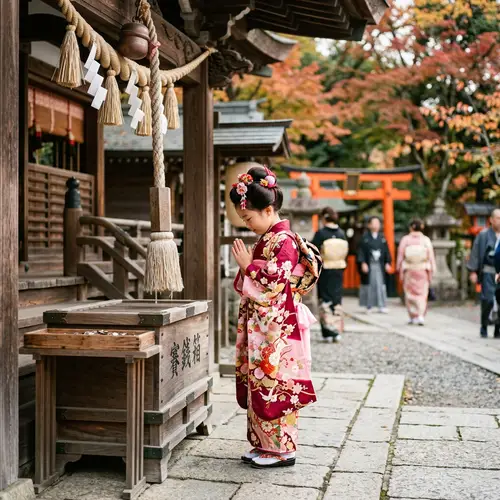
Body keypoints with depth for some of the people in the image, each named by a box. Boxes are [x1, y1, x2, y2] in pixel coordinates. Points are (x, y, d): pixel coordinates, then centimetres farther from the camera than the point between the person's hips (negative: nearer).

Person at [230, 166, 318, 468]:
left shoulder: (284, 241, -14)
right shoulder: (268, 239, 15)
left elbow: (276, 280, -22)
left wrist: (248, 265, -13)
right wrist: (246, 265, 9)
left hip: (276, 331, -10)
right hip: (261, 329, 10)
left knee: (273, 386, -4)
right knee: (259, 385, 13)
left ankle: (281, 449, 6)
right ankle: (265, 444, 22)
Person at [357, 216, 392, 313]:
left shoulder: (382, 237, 10)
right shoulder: (365, 237, -1)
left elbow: (386, 251, 12)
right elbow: (361, 251, -5)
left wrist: (387, 263, 4)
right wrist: (363, 263, -13)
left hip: (380, 265, 3)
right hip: (368, 265, -3)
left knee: (381, 284, -1)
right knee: (369, 285, 0)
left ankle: (382, 306, 1)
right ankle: (369, 306, 9)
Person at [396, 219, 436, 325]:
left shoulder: (405, 239, -6)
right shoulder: (426, 240, -5)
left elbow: (400, 255, -3)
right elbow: (431, 256, -4)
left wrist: (399, 269, 6)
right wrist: (431, 271, 3)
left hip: (409, 270, 0)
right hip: (422, 270, 0)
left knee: (410, 293, 11)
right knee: (422, 294, 7)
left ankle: (413, 317, 15)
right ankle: (421, 316, -6)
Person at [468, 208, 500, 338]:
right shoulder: (483, 235, 3)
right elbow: (475, 253, 2)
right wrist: (473, 271, -4)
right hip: (488, 273, -2)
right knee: (488, 300, -10)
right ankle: (484, 327, 8)